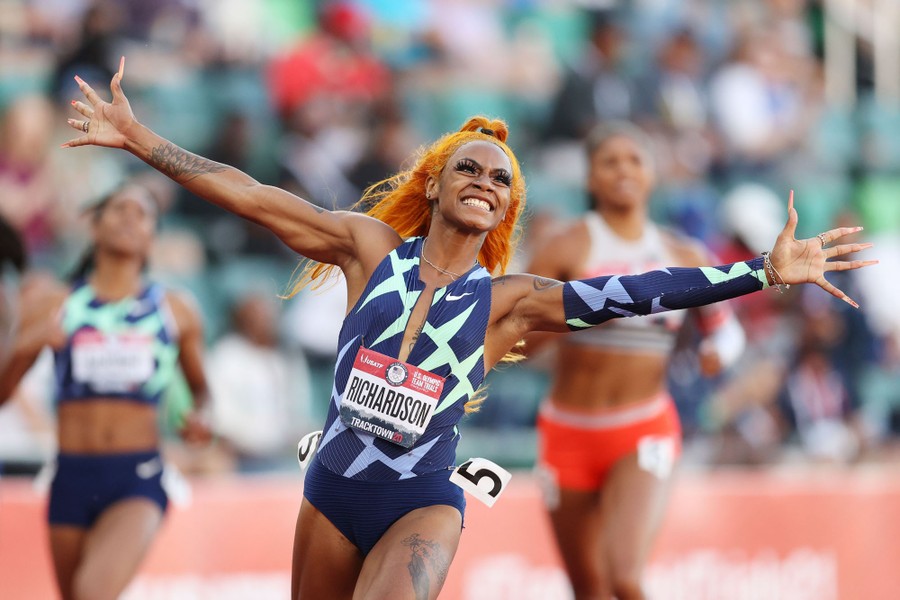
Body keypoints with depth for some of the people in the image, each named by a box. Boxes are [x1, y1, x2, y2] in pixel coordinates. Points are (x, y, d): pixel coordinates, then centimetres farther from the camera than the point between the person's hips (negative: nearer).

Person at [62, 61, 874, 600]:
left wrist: (764, 272, -14)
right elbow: (249, 196, 2)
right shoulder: (373, 246, 2)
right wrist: (138, 139, 1)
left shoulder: (507, 299, 0)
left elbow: (631, 294, -7)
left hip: (422, 505, -2)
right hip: (331, 489, 2)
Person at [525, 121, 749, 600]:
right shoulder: (567, 250, -6)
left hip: (645, 434, 0)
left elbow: (723, 328, 16)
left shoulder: (686, 258, 3)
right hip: (570, 434, 0)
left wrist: (719, 350, -7)